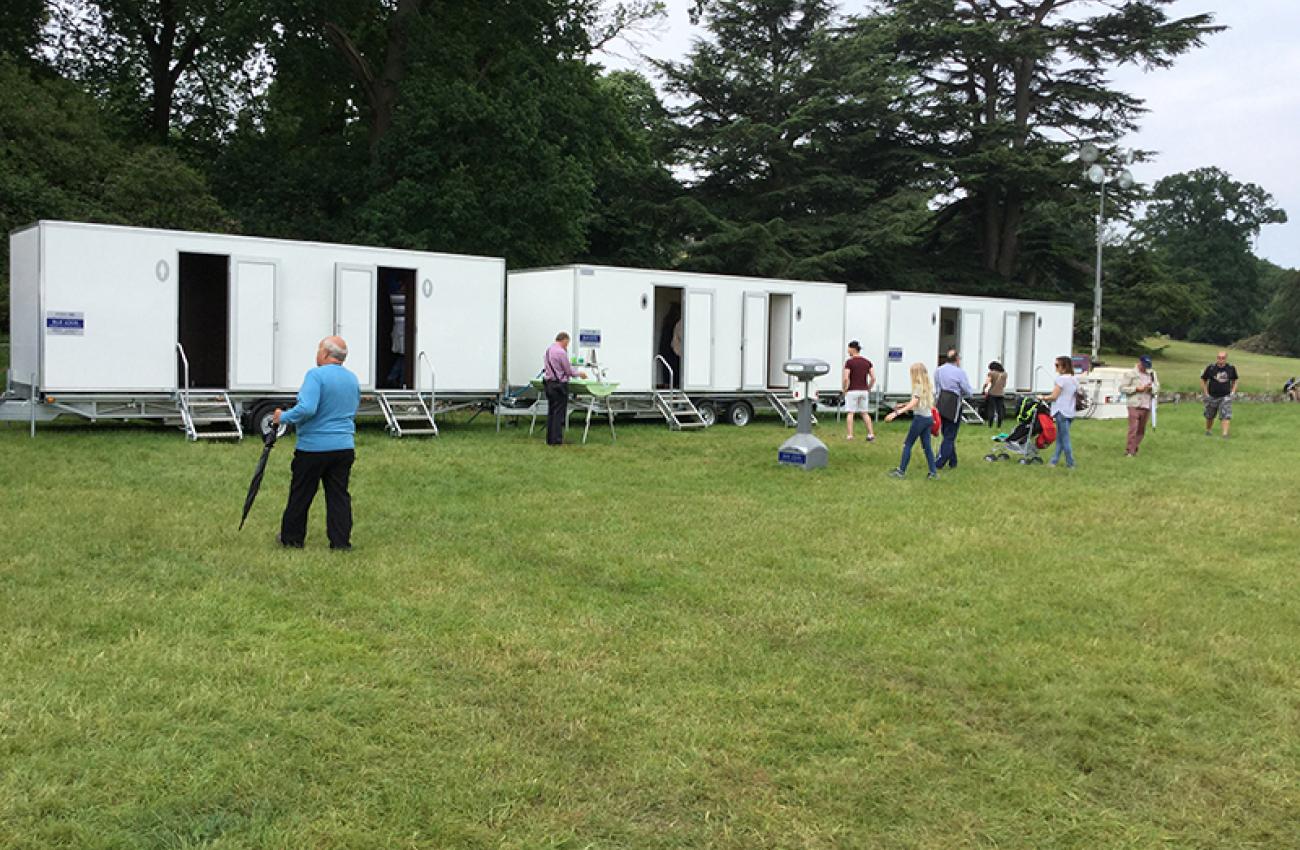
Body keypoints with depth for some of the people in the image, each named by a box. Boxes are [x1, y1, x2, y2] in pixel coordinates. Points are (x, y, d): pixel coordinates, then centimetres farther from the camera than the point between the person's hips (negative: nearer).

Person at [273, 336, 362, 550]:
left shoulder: (316, 375, -14)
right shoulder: (353, 379, 9)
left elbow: (307, 409, -25)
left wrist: (283, 417, -11)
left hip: (313, 447, -6)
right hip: (344, 447, 6)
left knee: (300, 496, 9)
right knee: (339, 495, 8)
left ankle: (292, 538, 20)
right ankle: (341, 541, 7)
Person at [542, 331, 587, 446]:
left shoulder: (549, 350, 10)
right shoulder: (561, 352, -17)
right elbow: (569, 371, -12)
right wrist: (580, 373, 5)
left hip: (548, 384, 9)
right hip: (559, 385, -9)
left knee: (551, 411, 13)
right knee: (559, 413, -3)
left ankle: (550, 439, 15)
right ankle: (556, 440, -2)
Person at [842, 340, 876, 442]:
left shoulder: (849, 362, -10)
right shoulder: (867, 362, 6)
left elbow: (846, 378, -17)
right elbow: (873, 378, 1)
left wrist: (844, 390, -4)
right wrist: (868, 389, 12)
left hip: (852, 391, -5)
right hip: (864, 391, 5)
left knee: (850, 413, 4)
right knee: (864, 413, 13)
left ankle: (850, 435, 4)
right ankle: (871, 434, 7)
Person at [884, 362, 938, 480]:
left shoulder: (918, 386, -14)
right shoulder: (928, 385, 11)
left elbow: (912, 404, -23)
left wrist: (896, 413, -29)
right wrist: (903, 405, 23)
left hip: (920, 418, -8)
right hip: (928, 418, 8)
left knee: (907, 444, 0)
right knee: (926, 445, 10)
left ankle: (901, 471, 2)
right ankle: (933, 471, 7)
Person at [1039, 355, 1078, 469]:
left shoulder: (1061, 379, -14)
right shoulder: (1075, 379, 12)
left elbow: (1054, 396, -14)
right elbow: (1076, 395, 16)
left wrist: (1043, 398, 1)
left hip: (1062, 412, -9)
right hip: (1071, 412, 9)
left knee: (1064, 439, -2)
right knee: (1060, 438, 14)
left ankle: (1070, 463, 2)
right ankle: (1054, 461, 17)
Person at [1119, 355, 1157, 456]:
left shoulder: (1151, 374, 16)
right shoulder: (1130, 373, 1)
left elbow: (1156, 388, 19)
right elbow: (1122, 388, -4)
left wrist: (1151, 388, -4)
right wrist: (1136, 389, -13)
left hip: (1147, 406, 5)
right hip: (1134, 405, -5)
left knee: (1141, 430, 5)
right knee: (1133, 429, -11)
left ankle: (1131, 449, 14)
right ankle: (1130, 452, -9)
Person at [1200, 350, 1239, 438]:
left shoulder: (1231, 368, -3)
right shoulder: (1211, 368, -9)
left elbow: (1234, 381, 13)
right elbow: (1203, 380, 1)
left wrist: (1233, 392, 2)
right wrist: (1206, 393, -4)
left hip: (1226, 397, 0)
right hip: (1212, 397, 0)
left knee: (1226, 415, -14)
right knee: (1209, 416, 15)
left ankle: (1225, 434, -15)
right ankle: (1208, 431, 37)